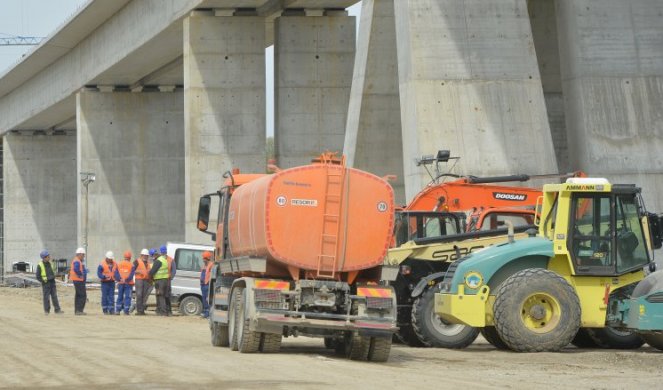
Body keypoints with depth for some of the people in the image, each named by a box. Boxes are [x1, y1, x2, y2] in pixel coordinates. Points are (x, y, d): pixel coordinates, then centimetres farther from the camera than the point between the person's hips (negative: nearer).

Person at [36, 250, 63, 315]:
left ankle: (57, 310, 2)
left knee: (54, 296, 2)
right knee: (46, 297, 0)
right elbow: (38, 276, -7)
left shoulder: (50, 263, 7)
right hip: (45, 283, -5)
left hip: (52, 282, 5)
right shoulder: (40, 265, -10)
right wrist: (44, 280, -12)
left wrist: (53, 277, 12)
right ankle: (46, 310, 10)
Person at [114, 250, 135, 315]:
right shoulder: (131, 265, -4)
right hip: (128, 283, -3)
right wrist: (126, 280, -12)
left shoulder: (118, 264, 7)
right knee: (127, 297, 0)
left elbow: (116, 274, -2)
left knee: (120, 297, 11)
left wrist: (120, 279, -10)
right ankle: (126, 311, -5)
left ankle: (117, 310, 7)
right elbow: (131, 275, -13)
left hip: (121, 283, 3)